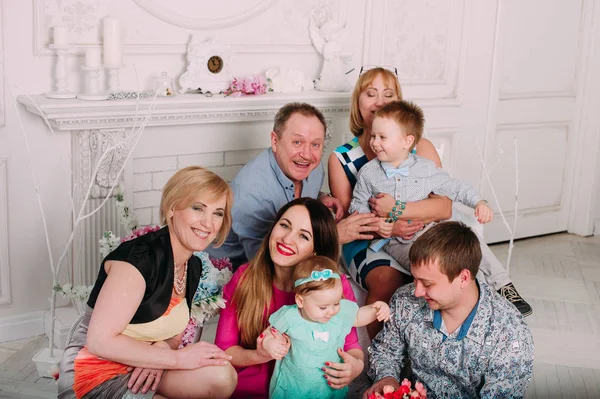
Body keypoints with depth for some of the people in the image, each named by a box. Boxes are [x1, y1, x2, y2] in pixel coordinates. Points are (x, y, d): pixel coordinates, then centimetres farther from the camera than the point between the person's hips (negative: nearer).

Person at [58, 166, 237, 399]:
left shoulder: (193, 267, 5)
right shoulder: (141, 256, -21)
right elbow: (101, 342, -25)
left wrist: (159, 353, -13)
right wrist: (178, 358, -22)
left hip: (139, 369, 8)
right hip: (96, 376, -8)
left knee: (222, 377, -16)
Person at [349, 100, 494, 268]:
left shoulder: (427, 169, -1)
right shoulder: (367, 173, -1)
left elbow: (456, 188, 7)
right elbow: (358, 204, 8)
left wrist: (479, 202, -7)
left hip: (427, 233, 2)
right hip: (394, 241, -2)